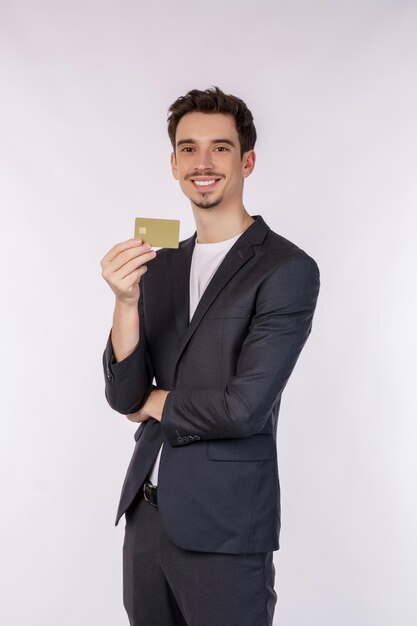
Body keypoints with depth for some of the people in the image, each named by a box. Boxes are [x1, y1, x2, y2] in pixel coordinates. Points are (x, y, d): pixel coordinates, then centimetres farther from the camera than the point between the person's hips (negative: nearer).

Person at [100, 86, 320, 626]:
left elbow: (246, 407, -19)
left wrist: (157, 403, -2)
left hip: (224, 530, -6)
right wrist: (126, 302, -15)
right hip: (146, 513, 6)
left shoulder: (287, 269, -12)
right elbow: (124, 398, 1)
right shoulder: (159, 267, 8)